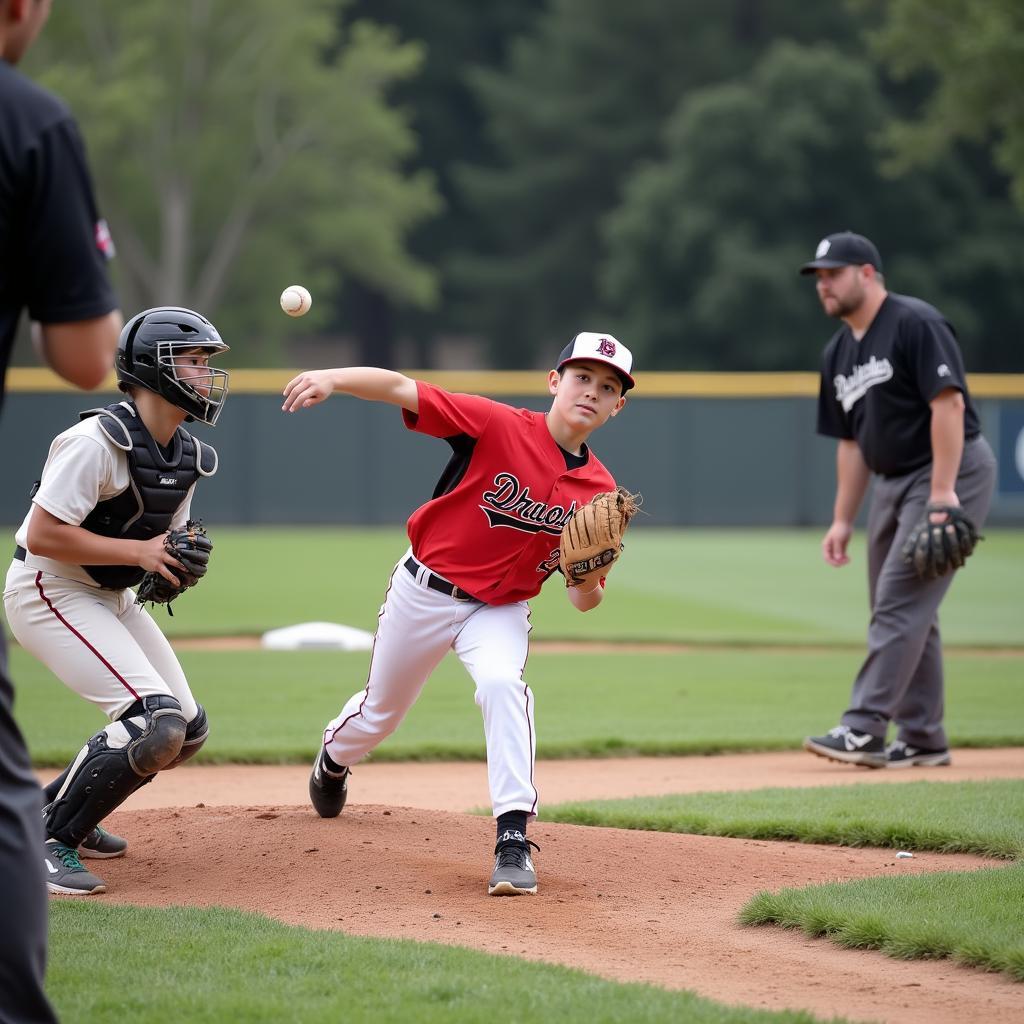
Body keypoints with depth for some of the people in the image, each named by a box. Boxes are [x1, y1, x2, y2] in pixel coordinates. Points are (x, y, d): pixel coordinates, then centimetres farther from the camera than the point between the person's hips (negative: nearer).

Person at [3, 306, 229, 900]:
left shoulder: (189, 456, 4)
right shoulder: (98, 441, -23)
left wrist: (179, 566, -8)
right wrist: (139, 552, -25)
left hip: (114, 597, 9)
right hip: (48, 591, -9)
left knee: (189, 730, 8)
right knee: (157, 722, -22)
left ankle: (61, 812, 23)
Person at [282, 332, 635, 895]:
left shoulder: (598, 490, -10)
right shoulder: (499, 426, -19)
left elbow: (583, 601, -6)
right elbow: (399, 387, -25)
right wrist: (333, 378, -42)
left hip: (499, 610, 1)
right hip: (423, 590, -1)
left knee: (502, 683, -32)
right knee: (379, 712, 18)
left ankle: (513, 839, -29)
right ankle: (332, 762, 55)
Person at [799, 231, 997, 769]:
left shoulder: (915, 324, -14)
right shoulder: (838, 352, 13)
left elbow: (949, 403, -21)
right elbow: (852, 440, 18)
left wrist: (942, 493, -27)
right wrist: (842, 519, 12)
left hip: (952, 473, -9)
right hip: (891, 483, 9)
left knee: (900, 603, -14)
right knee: (907, 612, 10)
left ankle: (864, 729, -17)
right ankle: (921, 739, 17)